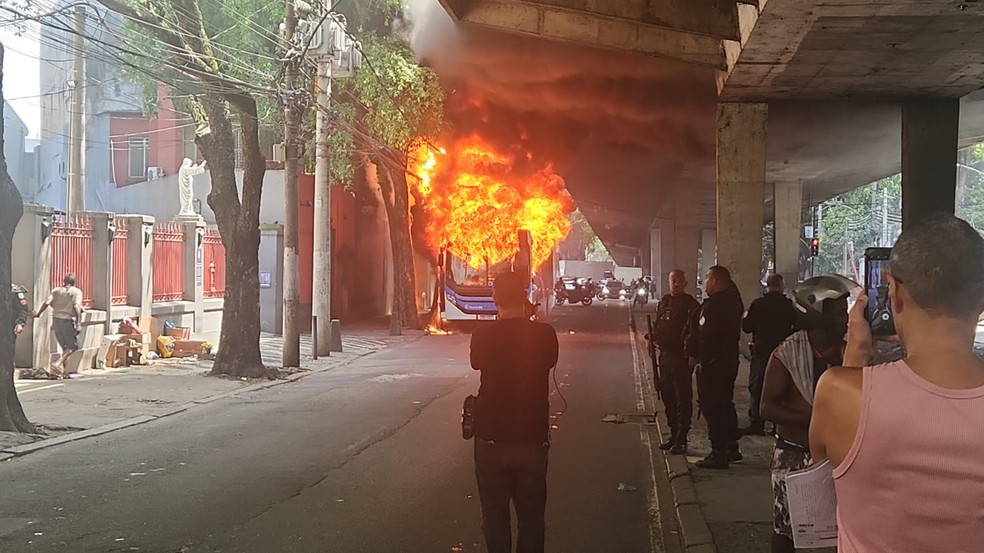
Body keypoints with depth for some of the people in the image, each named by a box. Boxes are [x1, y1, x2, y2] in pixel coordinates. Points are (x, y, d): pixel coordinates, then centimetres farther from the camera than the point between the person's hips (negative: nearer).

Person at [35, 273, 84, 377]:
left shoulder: (56, 290, 13)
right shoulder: (77, 292, 1)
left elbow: (47, 302, -1)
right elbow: (77, 306, -13)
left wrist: (38, 313, -3)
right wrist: (79, 323, -18)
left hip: (56, 320, 5)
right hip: (68, 321, -5)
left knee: (66, 347, 17)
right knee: (73, 346, 2)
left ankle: (62, 369, 8)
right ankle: (57, 363, -19)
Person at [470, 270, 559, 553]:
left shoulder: (483, 335, -12)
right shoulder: (545, 333, -9)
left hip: (491, 437, -1)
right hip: (533, 438, 1)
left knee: (495, 514, 12)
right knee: (531, 516, 14)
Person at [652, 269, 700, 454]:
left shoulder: (690, 304, -8)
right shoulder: (664, 302, 14)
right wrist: (653, 339, 7)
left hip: (681, 357, -8)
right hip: (665, 354, 8)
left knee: (683, 399, -3)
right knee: (668, 397, 14)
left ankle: (681, 440, -1)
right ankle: (674, 434, 25)